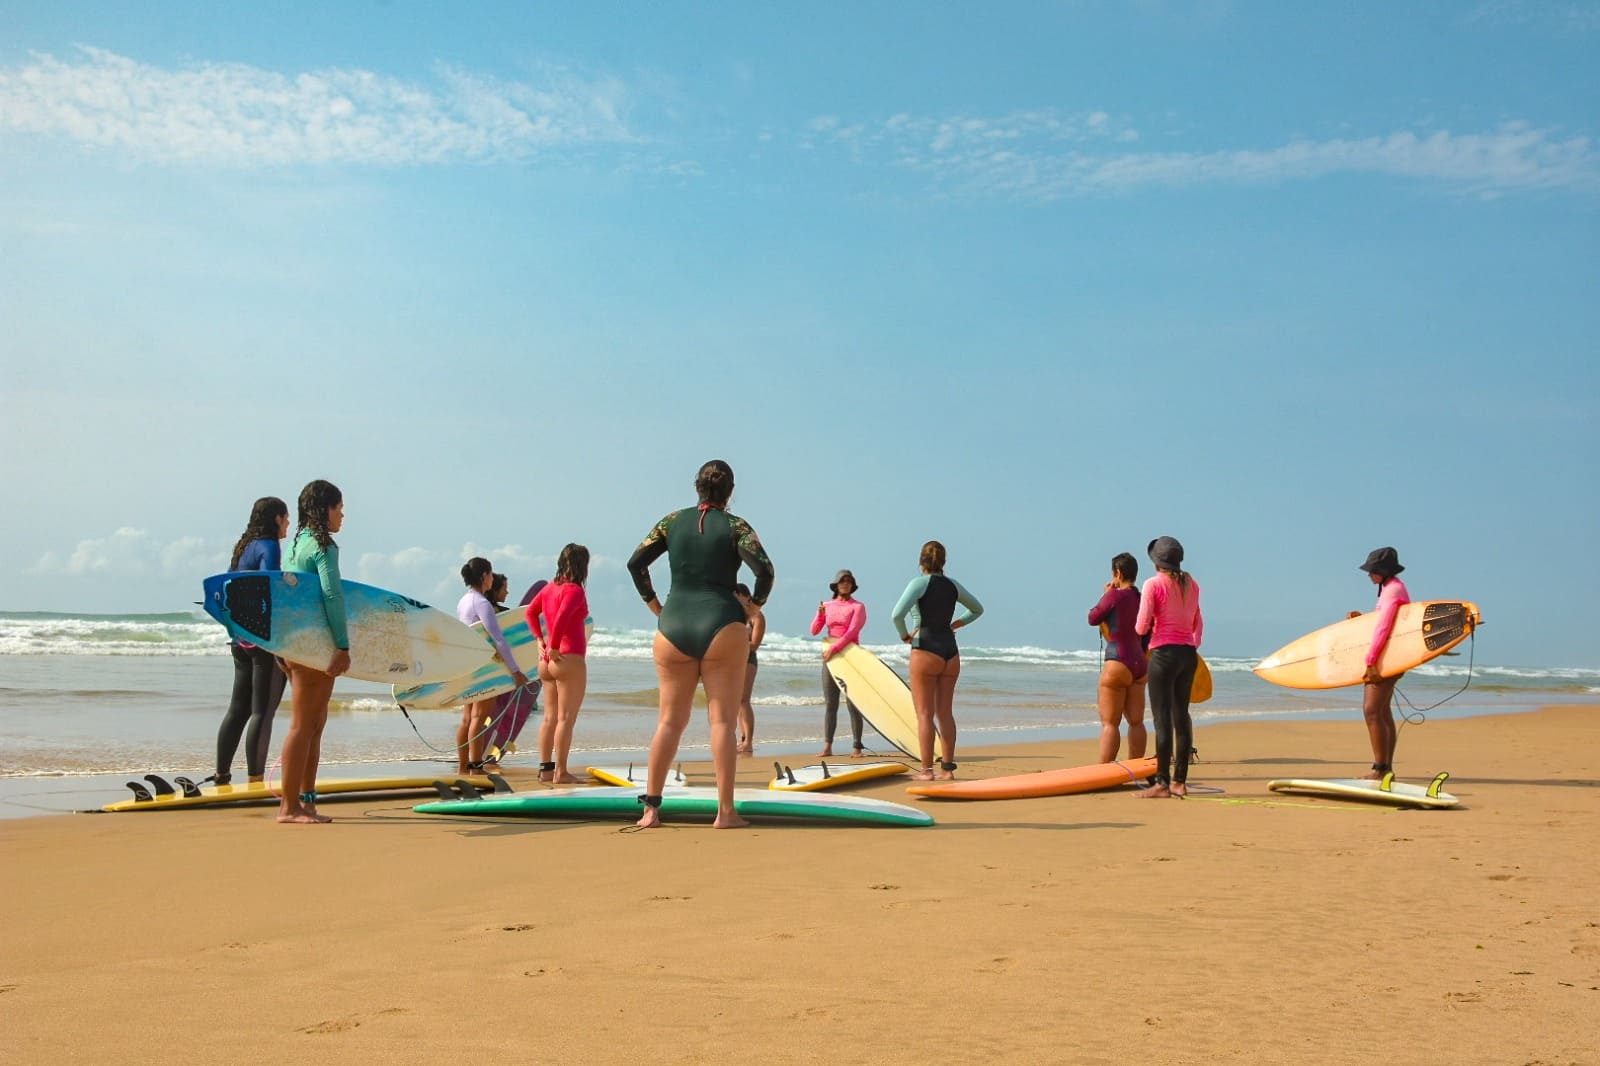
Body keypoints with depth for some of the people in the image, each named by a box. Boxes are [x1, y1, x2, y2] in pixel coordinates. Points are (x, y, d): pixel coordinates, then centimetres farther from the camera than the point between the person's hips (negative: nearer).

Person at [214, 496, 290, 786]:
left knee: (239, 709, 13)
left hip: (241, 640, 9)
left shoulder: (243, 547, 17)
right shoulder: (268, 547, -10)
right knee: (262, 711, -6)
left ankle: (221, 776, 16)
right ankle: (255, 780, -6)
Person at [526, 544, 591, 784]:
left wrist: (540, 640, 11)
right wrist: (554, 648, -15)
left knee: (550, 717, 13)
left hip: (547, 662, 8)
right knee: (566, 718, -4)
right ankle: (560, 773, -3)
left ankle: (545, 768, 16)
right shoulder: (574, 590, -13)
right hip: (569, 659, -8)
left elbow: (530, 612, 17)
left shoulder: (550, 587, 11)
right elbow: (562, 618, -26)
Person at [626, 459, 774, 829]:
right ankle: (725, 811, -1)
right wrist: (753, 607, 2)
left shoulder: (672, 521, 9)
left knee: (670, 721, 9)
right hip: (722, 627, -3)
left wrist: (655, 606, 11)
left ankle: (651, 808, 7)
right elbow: (765, 569, -12)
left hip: (673, 628, 3)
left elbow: (636, 563, 4)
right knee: (723, 720, 0)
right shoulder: (736, 526, 0)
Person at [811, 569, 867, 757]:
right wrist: (820, 614, -10)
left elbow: (852, 631, -13)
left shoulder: (858, 606, -2)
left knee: (853, 703, -5)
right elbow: (814, 631, 7)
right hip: (829, 656, 4)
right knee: (830, 703, 3)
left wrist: (834, 648, -21)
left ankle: (856, 747, -2)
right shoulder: (827, 605, 10)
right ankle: (827, 747, 4)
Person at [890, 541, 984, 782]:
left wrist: (904, 635, -6)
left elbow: (897, 614, -23)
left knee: (925, 714, -2)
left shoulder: (920, 583, -9)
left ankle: (927, 770, -2)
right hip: (951, 652, 6)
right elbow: (977, 609, 26)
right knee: (945, 712, 10)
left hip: (925, 651, -6)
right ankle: (947, 768, 11)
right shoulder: (952, 585, 10)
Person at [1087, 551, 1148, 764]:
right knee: (1136, 722, 10)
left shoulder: (1115, 596, -13)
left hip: (1118, 664, -7)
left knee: (1109, 723, -5)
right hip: (1140, 665, 7)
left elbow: (1092, 618, -2)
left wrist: (1106, 594, 8)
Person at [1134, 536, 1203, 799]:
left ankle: (1162, 783, -4)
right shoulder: (1191, 584, 10)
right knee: (1181, 715, 11)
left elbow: (1142, 628, -11)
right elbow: (1198, 623, 16)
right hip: (1188, 653, 7)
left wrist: (1144, 624, 10)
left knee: (1162, 718, -5)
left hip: (1164, 653, -7)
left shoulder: (1153, 585, -10)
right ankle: (1180, 782, 15)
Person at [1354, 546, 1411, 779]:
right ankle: (1387, 767, 20)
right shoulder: (1392, 587, 17)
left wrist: (1371, 660, -28)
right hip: (1387, 658, 11)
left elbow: (1384, 627, -24)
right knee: (1383, 713, 14)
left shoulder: (1393, 590, -15)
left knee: (1372, 711, -13)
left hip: (1387, 656, -11)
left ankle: (1380, 769, -11)